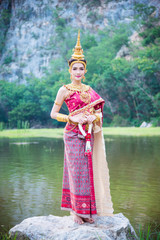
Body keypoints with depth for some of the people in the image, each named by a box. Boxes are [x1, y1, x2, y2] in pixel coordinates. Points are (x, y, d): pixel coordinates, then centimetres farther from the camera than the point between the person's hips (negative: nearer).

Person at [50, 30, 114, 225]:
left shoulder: (89, 90, 13)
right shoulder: (64, 90, -2)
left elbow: (98, 111, 17)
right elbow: (53, 113, -2)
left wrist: (93, 117, -5)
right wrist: (72, 118, -13)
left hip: (89, 135, 5)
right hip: (73, 135, -5)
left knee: (89, 170, 7)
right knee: (77, 171, -4)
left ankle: (87, 210, 17)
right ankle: (75, 211, 6)